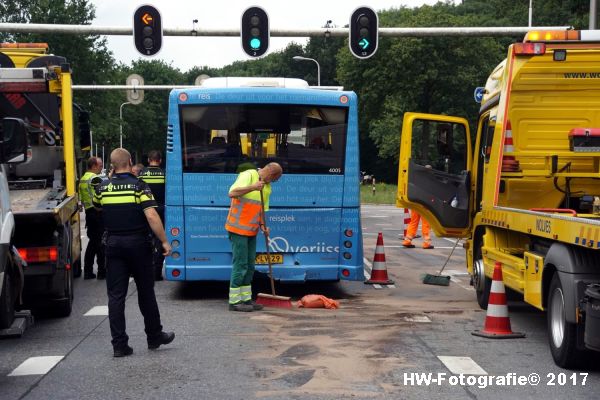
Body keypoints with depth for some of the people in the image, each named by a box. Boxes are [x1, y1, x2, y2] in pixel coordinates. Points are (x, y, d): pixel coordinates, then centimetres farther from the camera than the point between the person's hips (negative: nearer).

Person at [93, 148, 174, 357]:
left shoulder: (103, 187, 0)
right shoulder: (139, 186, -11)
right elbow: (151, 216, -20)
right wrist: (164, 241, -15)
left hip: (113, 244, 2)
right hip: (138, 244, -2)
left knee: (115, 296, 4)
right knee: (145, 292, 11)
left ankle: (119, 344, 1)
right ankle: (154, 336, 23)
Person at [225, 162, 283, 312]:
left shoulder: (267, 187, 13)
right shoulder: (248, 175, -12)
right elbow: (232, 193, -26)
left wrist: (262, 225, 1)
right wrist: (252, 187, -35)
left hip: (251, 231, 8)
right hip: (238, 228, -8)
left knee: (249, 266, 11)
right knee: (240, 264, -7)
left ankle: (246, 299, 19)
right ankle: (234, 301, -1)